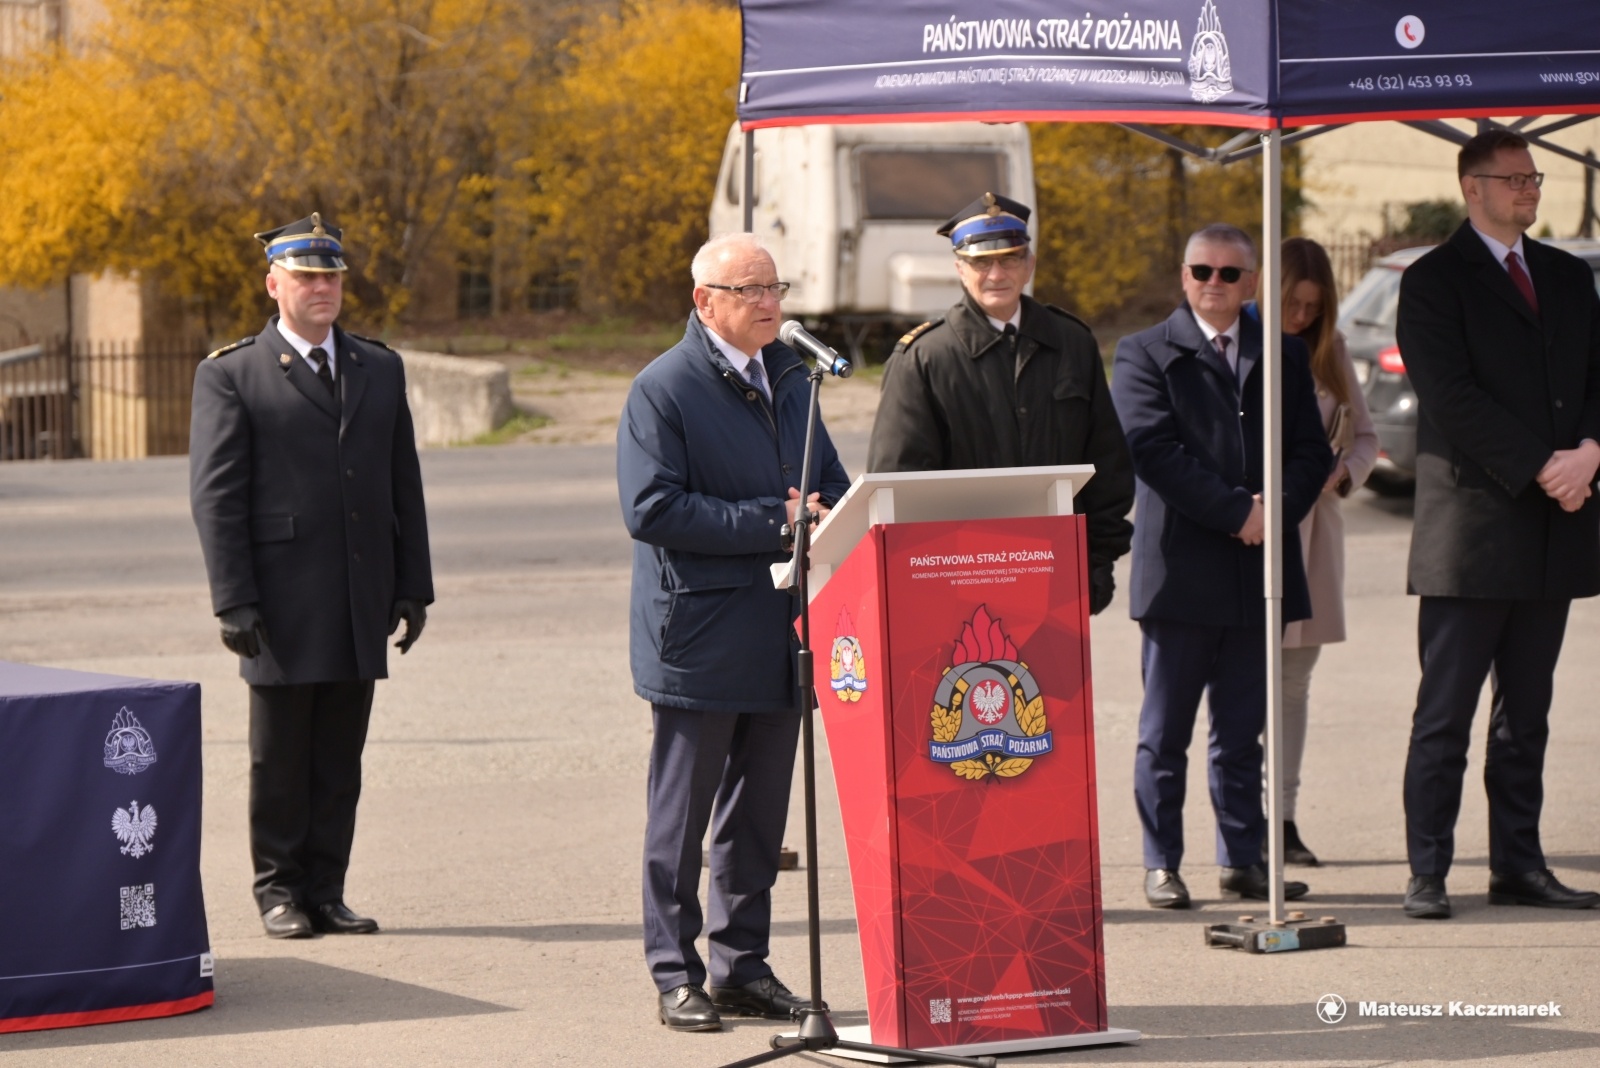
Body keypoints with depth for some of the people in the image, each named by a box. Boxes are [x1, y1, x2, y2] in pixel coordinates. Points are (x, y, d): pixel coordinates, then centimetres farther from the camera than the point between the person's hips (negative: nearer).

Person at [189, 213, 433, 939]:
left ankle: (326, 890, 13)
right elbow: (215, 497, -6)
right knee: (279, 762, 4)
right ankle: (279, 889, 14)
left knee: (341, 762, 7)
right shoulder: (231, 376, -1)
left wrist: (413, 586, 8)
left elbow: (404, 488, 14)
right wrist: (234, 603, -12)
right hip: (284, 610, -4)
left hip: (361, 608, 4)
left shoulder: (380, 370, 13)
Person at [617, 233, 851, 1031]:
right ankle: (676, 974, 7)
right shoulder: (663, 389, -8)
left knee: (760, 815, 11)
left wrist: (820, 516, -3)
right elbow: (650, 508, -17)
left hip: (779, 635, 6)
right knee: (682, 815, 1)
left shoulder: (790, 379, 15)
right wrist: (770, 522, -19)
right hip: (699, 640, -6)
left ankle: (744, 966, 19)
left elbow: (831, 485, 22)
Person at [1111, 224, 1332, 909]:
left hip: (1258, 572, 3)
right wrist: (1236, 511, -15)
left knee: (1242, 732, 9)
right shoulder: (1146, 356, 2)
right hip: (1179, 568, -3)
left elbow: (1311, 451, 8)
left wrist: (1275, 511, -10)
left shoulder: (1284, 356, 14)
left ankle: (1243, 860, 15)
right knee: (1165, 734, 1)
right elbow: (1154, 451, -10)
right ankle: (1162, 865, 7)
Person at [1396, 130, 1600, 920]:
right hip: (1472, 531, -6)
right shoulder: (1434, 282, -3)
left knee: (1526, 717, 10)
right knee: (1444, 718, -3)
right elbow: (1452, 397, -12)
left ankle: (1518, 866, 14)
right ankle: (1427, 875, -1)